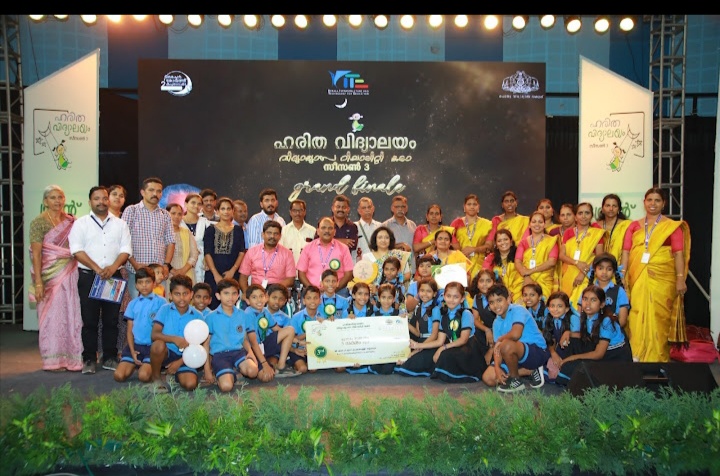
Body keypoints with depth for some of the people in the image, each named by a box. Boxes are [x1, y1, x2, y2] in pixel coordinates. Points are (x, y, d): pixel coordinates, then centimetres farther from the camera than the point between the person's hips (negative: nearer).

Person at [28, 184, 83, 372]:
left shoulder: (71, 221, 9)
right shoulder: (38, 222, -4)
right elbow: (36, 254, -7)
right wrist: (38, 282, -13)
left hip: (70, 274, 4)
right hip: (51, 275, -4)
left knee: (72, 315, 4)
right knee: (52, 315, 3)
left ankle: (72, 357, 13)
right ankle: (53, 360, 13)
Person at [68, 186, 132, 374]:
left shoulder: (120, 224, 11)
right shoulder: (80, 224, 5)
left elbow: (126, 249, 4)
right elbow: (77, 250, -5)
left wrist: (113, 267, -13)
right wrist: (97, 269, -14)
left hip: (114, 276, 2)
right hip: (88, 276, -2)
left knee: (111, 319, 6)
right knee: (89, 320, 1)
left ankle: (110, 358, 14)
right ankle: (89, 359, 10)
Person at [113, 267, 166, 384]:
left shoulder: (161, 302, -1)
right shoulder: (133, 304, 10)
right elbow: (129, 330, 9)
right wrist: (132, 351, -4)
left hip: (152, 346, -4)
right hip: (135, 345, 4)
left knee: (144, 376, -23)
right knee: (118, 376, -11)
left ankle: (148, 367, 10)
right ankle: (135, 365, 17)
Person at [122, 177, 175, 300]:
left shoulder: (165, 215, 14)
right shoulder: (131, 211, 3)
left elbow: (170, 242, 13)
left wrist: (166, 264, -1)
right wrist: (135, 264, -11)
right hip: (136, 271, -3)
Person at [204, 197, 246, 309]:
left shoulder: (238, 230, 11)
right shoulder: (211, 230, 7)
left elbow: (242, 253, 6)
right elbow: (207, 254, 0)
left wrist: (233, 270, -7)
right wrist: (216, 274, -10)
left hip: (233, 275, 1)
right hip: (213, 275, -1)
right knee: (213, 305, -4)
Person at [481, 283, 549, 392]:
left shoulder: (518, 310, -17)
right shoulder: (497, 323, 6)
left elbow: (515, 334, -34)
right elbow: (497, 349, 1)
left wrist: (500, 339, -15)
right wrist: (497, 367, -16)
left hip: (538, 352, -9)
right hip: (516, 356, 9)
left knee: (506, 345, -37)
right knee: (488, 378, -2)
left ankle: (516, 380, -10)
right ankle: (531, 371, 3)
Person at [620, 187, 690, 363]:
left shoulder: (673, 226, 4)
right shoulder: (634, 226, 11)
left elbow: (678, 254, -3)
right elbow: (626, 252, 6)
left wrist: (680, 279, -10)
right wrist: (622, 275, -3)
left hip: (662, 278, -2)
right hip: (637, 278, 2)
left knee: (657, 316, -1)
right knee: (637, 316, 2)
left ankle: (656, 357, 11)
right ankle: (637, 354, 14)